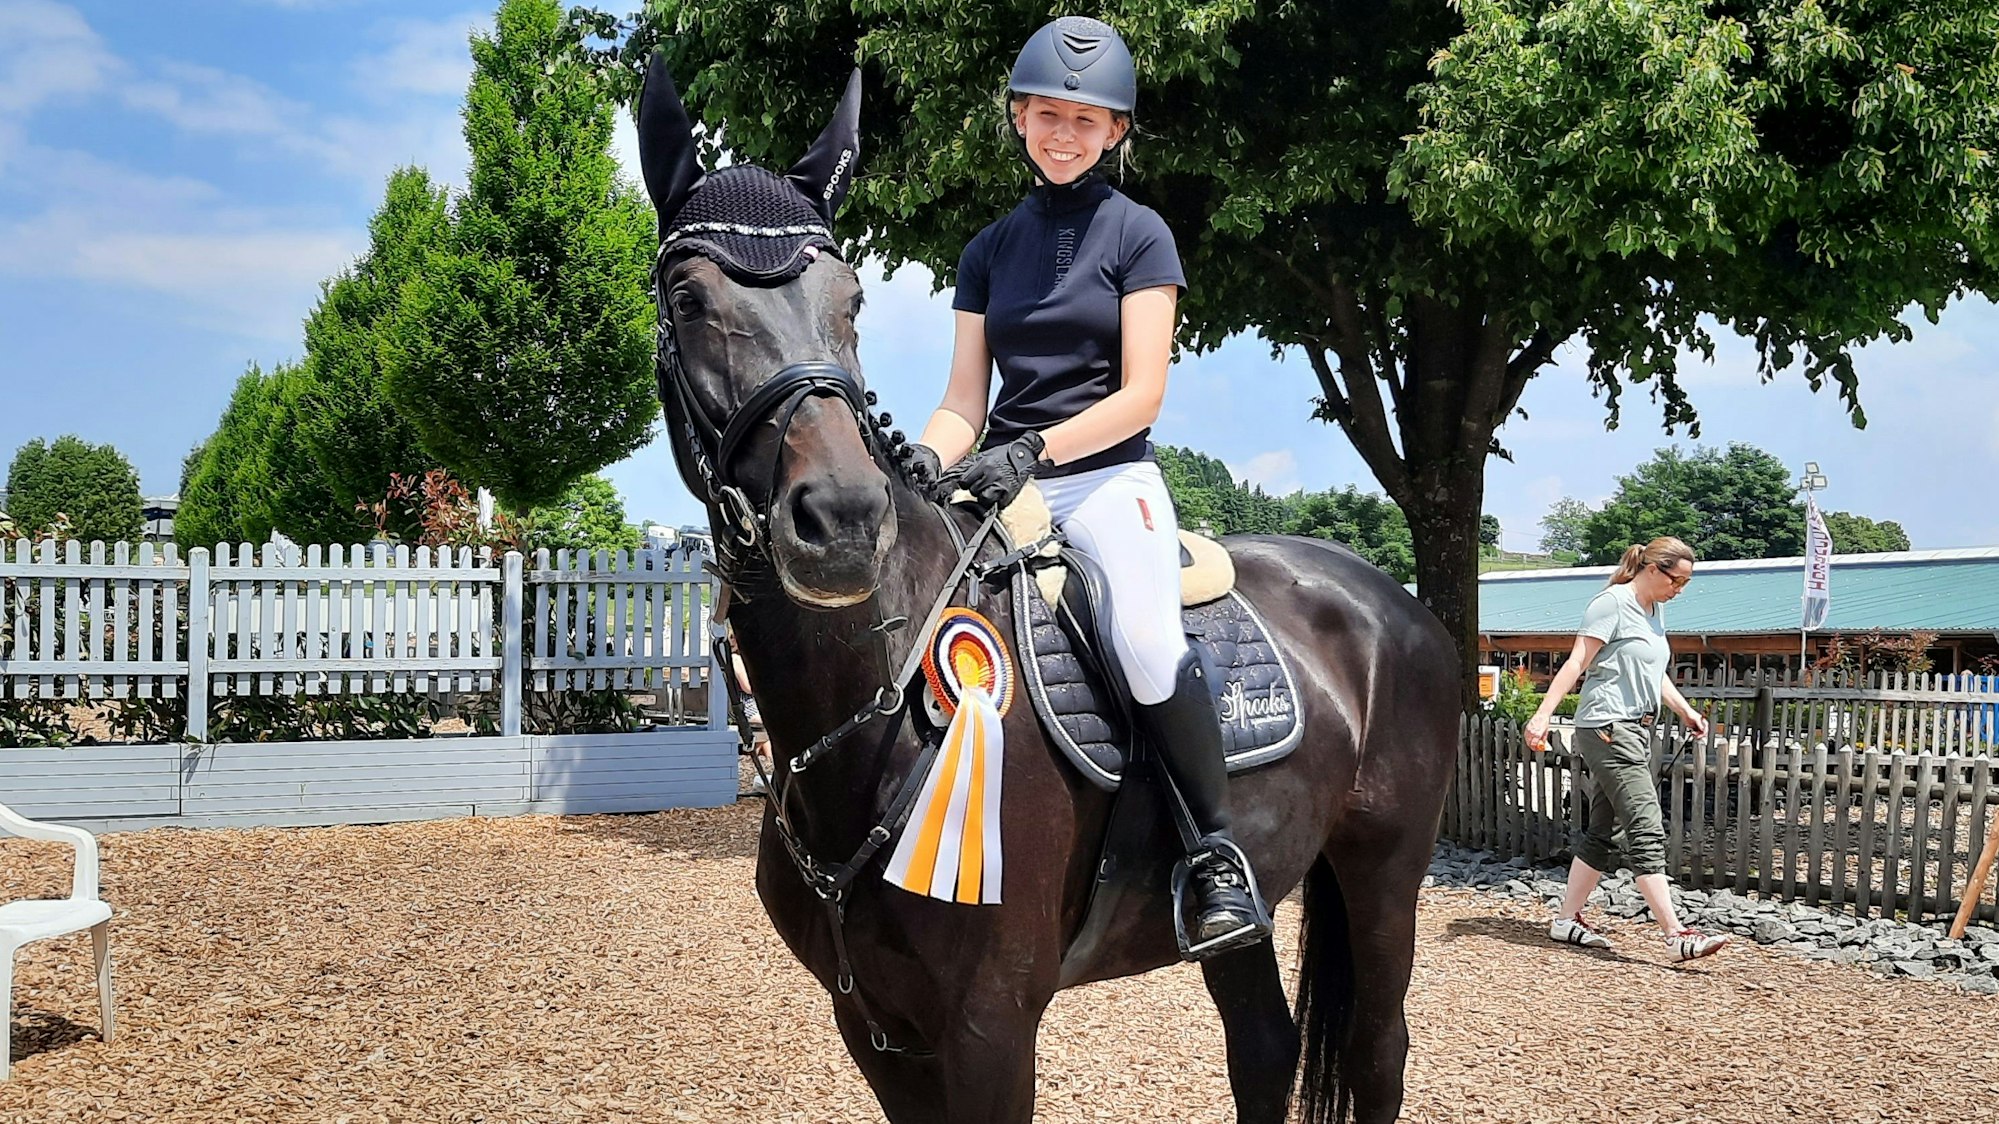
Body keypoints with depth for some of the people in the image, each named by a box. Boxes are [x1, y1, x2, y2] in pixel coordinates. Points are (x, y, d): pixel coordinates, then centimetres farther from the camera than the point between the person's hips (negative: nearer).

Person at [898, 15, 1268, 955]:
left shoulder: (1138, 234, 3)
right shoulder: (989, 250, 16)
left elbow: (1141, 393, -5)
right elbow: (964, 399, 11)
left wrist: (1034, 451, -19)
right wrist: (926, 460, -11)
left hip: (1108, 475, -5)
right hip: (1000, 483, 5)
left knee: (1146, 637, -29)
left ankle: (1220, 854, -15)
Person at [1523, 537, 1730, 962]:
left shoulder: (1654, 612, 17)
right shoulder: (1612, 603, -10)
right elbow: (1577, 663, -16)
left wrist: (1686, 710, 18)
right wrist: (1542, 714, -22)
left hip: (1636, 733, 10)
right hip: (1607, 730, -10)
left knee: (1602, 833, 11)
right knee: (1647, 831, -13)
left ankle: (1566, 920, 17)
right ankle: (1676, 935, -16)